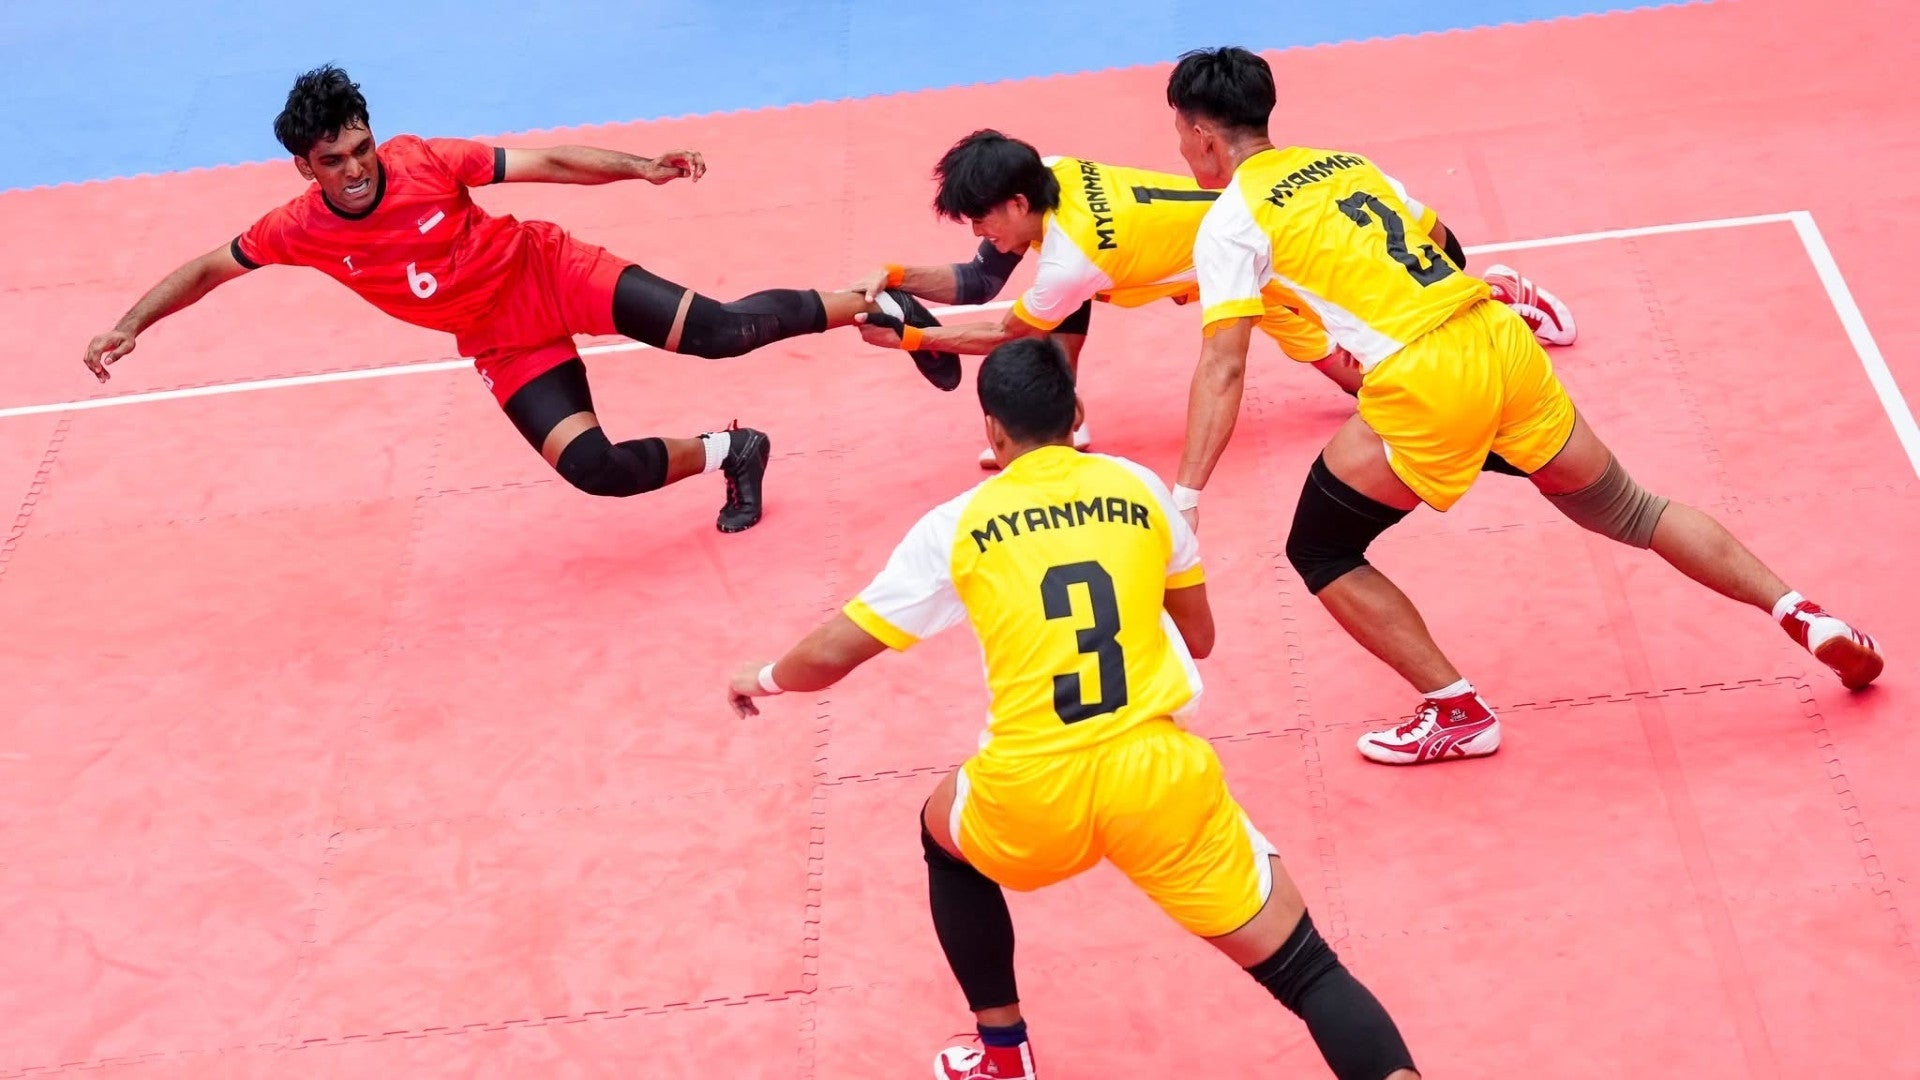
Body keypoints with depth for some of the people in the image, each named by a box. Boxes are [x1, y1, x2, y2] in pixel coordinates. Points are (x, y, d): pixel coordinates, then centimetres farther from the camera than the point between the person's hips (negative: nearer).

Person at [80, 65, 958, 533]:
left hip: (551, 271, -3)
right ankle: (730, 454, 8)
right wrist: (129, 326, -9)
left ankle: (884, 307, 2)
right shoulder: (301, 229, -13)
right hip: (505, 347, 3)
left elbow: (547, 162, -16)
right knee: (592, 468, -17)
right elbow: (209, 268, 1)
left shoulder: (424, 161, -20)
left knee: (721, 331, -15)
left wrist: (641, 167, -24)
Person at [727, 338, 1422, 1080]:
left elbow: (830, 655, 13)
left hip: (1032, 793, 0)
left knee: (945, 834, 34)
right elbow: (1198, 640, 23)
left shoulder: (957, 524, 6)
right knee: (1302, 968, 8)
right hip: (1158, 775, 0)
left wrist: (763, 679, 34)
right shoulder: (1139, 489, 10)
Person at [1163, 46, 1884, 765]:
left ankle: (1457, 714, 10)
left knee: (1320, 554, 12)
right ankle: (1805, 615, 21)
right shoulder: (1344, 162, 20)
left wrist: (1183, 499, -11)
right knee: (1629, 512, 22)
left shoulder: (1230, 224, 0)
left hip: (1425, 384, -7)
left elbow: (1222, 371, -9)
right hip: (1500, 336, 7)